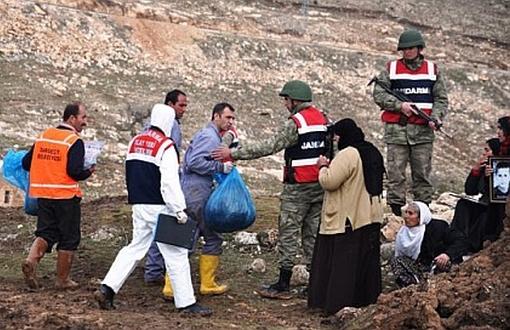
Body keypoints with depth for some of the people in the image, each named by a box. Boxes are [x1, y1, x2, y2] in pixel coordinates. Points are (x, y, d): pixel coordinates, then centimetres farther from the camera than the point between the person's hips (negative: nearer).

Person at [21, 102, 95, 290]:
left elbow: (26, 163, 10)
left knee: (45, 232, 13)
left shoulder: (43, 136, 8)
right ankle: (63, 279, 13)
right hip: (66, 196, -5)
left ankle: (31, 260, -12)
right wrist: (89, 172, -2)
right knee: (69, 239, 7)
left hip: (42, 195, 6)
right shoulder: (74, 141, -11)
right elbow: (75, 171, -21)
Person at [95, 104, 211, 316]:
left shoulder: (135, 142, 11)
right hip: (159, 207, -7)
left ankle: (107, 289, 8)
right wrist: (180, 210, -17)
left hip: (138, 205, 7)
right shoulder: (165, 146, -13)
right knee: (176, 254, -1)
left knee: (135, 247, 15)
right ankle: (186, 303, 3)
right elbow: (170, 182, -19)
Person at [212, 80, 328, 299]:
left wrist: (233, 154, -16)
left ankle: (283, 285, 1)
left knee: (288, 233, -1)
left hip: (298, 188, -7)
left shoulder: (295, 123, -14)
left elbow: (269, 146, -18)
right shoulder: (323, 119, 10)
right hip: (320, 185, 8)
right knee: (314, 233, 12)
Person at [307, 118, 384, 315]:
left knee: (343, 263, -3)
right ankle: (367, 298, 20)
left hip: (347, 220, -9)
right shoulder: (372, 152, 11)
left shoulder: (347, 155, -18)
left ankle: (341, 303, -2)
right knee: (366, 260, 13)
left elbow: (329, 182, -22)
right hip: (370, 217, 9)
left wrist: (323, 166, -2)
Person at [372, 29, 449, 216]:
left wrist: (436, 117, -8)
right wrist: (399, 105, -13)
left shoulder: (432, 70, 11)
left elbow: (441, 99, 10)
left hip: (423, 130, 1)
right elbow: (379, 94, 0)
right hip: (396, 129, -1)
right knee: (395, 172, -2)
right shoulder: (391, 69, 6)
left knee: (422, 172, 5)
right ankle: (396, 208, 3)